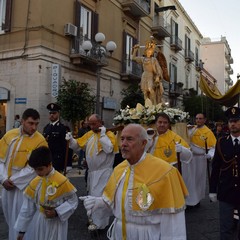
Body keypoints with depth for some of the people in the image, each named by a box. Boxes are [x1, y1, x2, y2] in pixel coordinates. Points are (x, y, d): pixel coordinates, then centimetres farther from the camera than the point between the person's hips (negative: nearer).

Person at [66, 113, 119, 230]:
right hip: (92, 171, 7)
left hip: (103, 172, -6)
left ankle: (98, 221, 11)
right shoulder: (89, 134, 7)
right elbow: (77, 145, 11)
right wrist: (71, 139, -8)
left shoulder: (109, 134, -11)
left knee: (99, 196, -2)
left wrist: (103, 134, -21)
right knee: (93, 195, 17)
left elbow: (109, 149, -26)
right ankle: (95, 217, 33)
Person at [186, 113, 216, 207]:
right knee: (190, 180, 10)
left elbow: (213, 146, -11)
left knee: (199, 179, 9)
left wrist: (210, 154, -30)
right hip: (190, 158, 4)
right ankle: (191, 199, 23)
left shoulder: (208, 132, -8)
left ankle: (197, 199, 24)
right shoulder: (191, 129, 4)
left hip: (201, 159, -4)